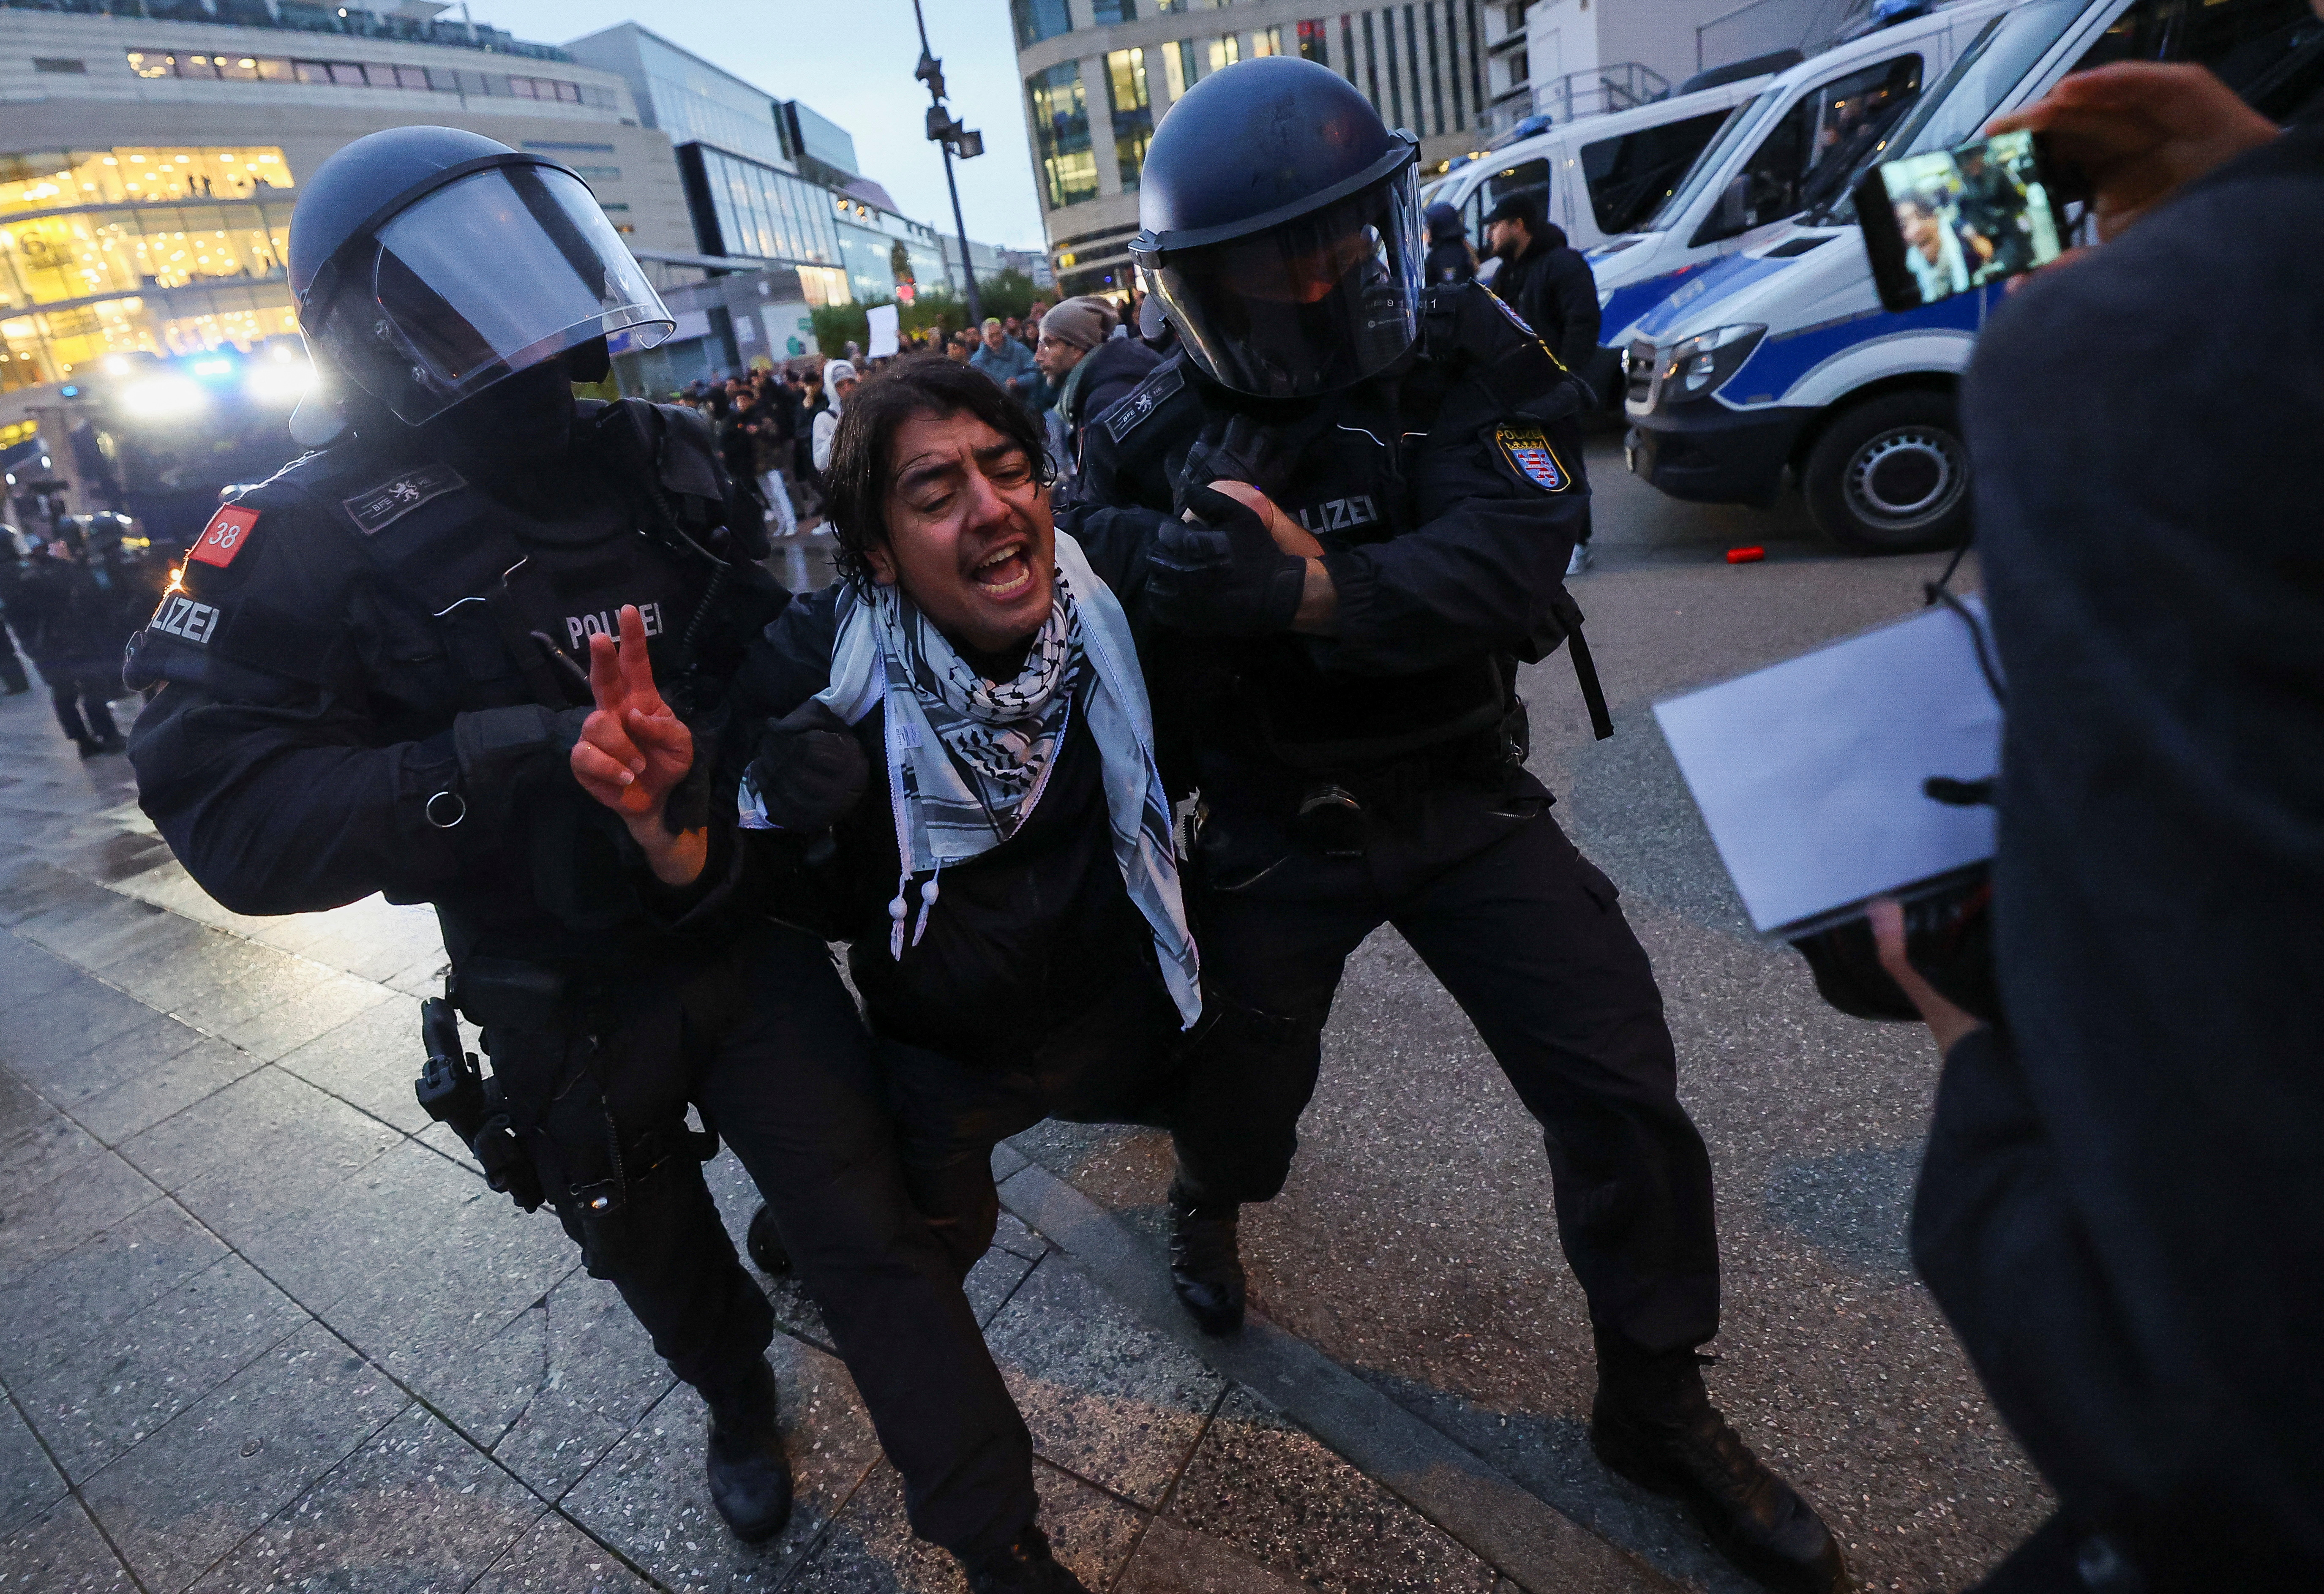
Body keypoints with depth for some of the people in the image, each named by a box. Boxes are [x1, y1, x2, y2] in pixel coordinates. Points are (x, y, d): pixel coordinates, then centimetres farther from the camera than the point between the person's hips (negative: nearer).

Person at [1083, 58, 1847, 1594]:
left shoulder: (1463, 354, -11)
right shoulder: (1155, 436, -9)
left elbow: (1513, 559, -26)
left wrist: (1317, 592, -42)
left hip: (1465, 796, 1)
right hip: (1277, 828, 0)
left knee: (1623, 1092, 0)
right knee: (1246, 1076, 17)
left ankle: (1656, 1401, 27)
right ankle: (1210, 1203, 57)